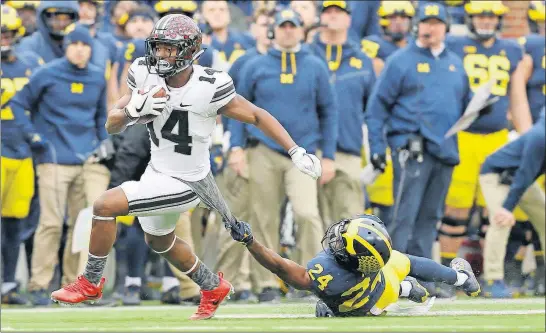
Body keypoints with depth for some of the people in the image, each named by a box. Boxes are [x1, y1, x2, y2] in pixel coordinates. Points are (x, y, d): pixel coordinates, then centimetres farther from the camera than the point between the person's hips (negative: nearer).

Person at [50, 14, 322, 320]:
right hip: (158, 170, 8)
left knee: (105, 206, -19)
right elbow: (112, 126, -8)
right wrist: (134, 111, -30)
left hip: (185, 183, -8)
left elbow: (257, 116, -13)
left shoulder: (209, 88, -25)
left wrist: (297, 153, -16)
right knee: (159, 241, 30)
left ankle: (91, 283, 2)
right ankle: (214, 288, 54)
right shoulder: (147, 76, -10)